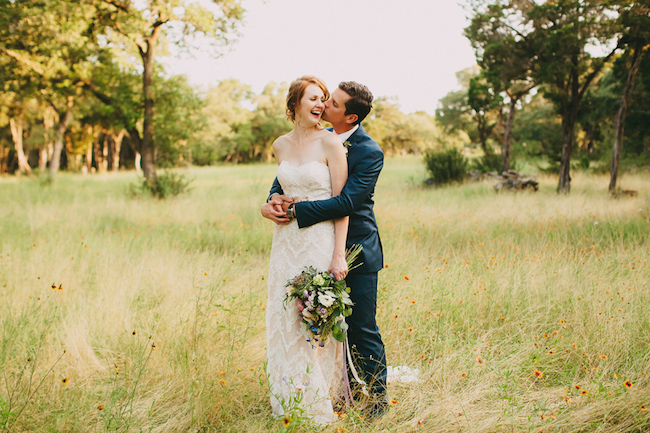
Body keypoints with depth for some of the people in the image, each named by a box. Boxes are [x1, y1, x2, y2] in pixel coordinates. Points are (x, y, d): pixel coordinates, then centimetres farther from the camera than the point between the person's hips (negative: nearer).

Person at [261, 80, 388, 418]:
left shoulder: (370, 153, -18)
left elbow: (346, 202, -26)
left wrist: (293, 210, -27)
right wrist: (275, 196, -16)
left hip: (357, 251, -6)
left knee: (362, 327, 1)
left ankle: (378, 396, 18)